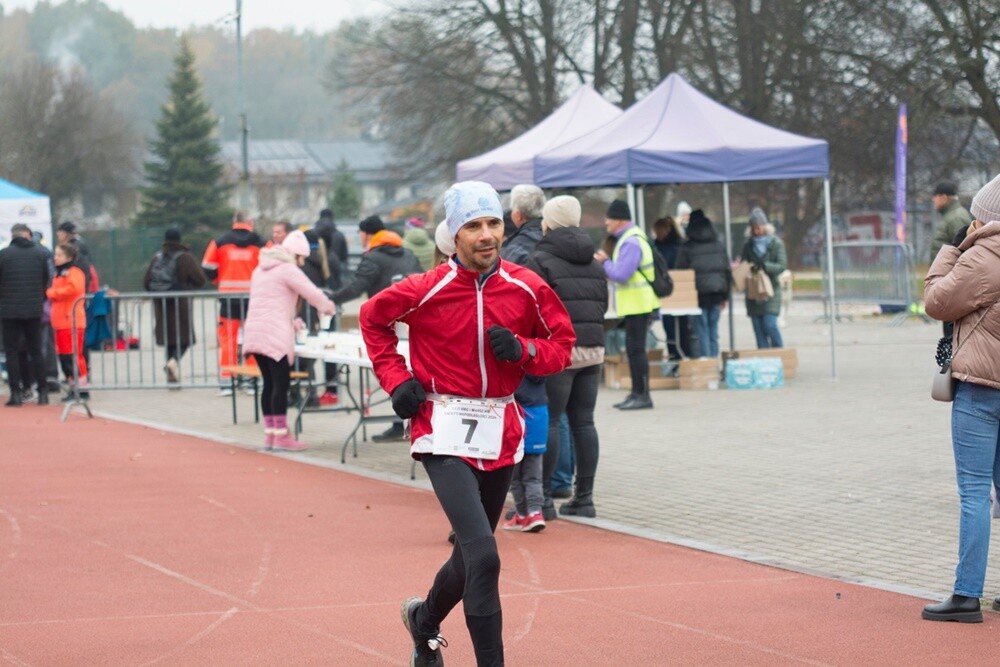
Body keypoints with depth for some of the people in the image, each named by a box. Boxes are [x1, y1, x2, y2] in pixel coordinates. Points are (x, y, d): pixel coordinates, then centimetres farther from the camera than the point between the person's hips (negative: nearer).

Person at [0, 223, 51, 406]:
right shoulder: (40, 254, 1)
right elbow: (46, 282, 8)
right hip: (34, 311, 2)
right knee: (36, 351, 11)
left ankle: (16, 393, -1)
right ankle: (43, 392, 9)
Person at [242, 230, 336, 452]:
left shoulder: (261, 269, 22)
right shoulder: (288, 270, -6)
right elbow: (313, 294, -9)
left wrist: (290, 321, 24)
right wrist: (329, 307, 10)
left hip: (254, 332, 8)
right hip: (275, 335, -8)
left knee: (269, 383, 12)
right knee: (280, 384, -6)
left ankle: (270, 433, 12)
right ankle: (281, 436, -8)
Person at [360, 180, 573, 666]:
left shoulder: (527, 289, -2)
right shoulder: (427, 290, -10)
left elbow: (562, 346, 8)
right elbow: (373, 317, 8)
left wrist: (522, 350, -12)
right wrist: (397, 379, -1)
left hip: (501, 433, 5)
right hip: (444, 432, -5)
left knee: (472, 555, 19)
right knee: (484, 556, -19)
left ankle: (424, 620, 48)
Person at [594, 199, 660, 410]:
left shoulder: (631, 242, -19)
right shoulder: (627, 238, 15)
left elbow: (621, 274, -24)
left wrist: (605, 262, -9)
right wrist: (606, 263, 6)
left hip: (636, 304, -11)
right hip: (634, 303, 11)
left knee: (636, 348, -8)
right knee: (634, 348, 14)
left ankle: (642, 395, -5)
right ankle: (637, 393, 19)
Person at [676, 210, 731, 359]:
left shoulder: (687, 248, -7)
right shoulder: (718, 246, 6)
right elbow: (727, 271, 10)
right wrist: (725, 295, 16)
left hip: (698, 294, -4)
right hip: (717, 294, 4)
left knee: (701, 331, -1)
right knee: (713, 331, 11)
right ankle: (714, 359, 10)